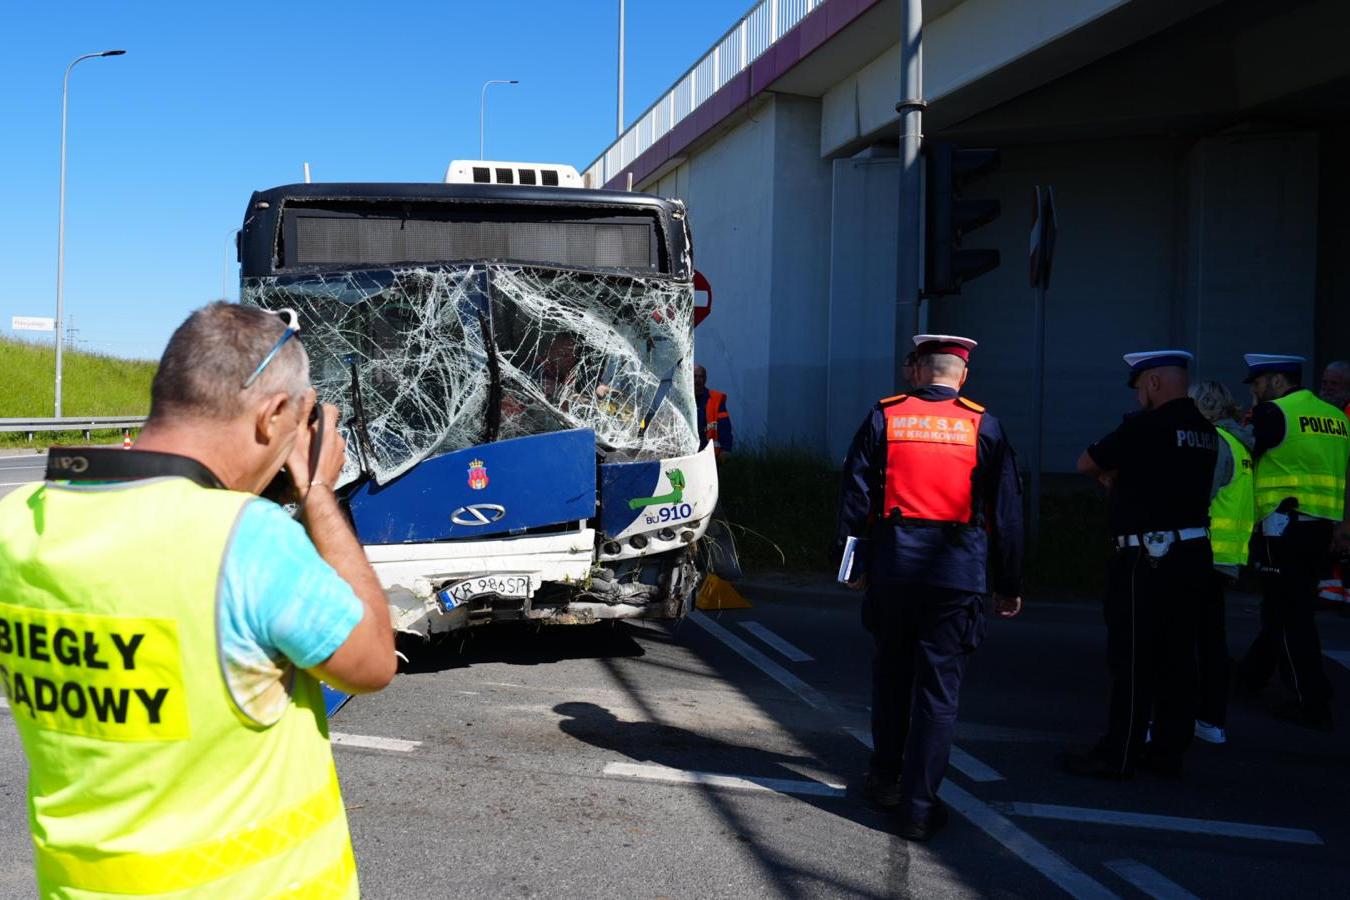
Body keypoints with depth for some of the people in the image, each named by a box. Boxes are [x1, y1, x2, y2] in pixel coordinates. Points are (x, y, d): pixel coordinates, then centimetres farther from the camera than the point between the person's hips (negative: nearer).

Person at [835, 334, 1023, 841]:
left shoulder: (884, 418, 2)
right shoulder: (982, 425, 2)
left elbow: (855, 495, 2)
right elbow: (1006, 511, 3)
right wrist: (1008, 584, 10)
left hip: (892, 566, 1)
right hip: (958, 572, -1)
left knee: (890, 675, 18)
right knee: (939, 689, 4)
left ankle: (885, 779, 31)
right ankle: (919, 807, 7)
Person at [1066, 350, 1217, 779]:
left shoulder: (1146, 426, -14)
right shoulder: (1205, 431, 10)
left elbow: (1086, 463, -6)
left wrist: (1109, 470, 12)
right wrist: (1122, 474, 13)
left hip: (1147, 560, -8)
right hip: (1192, 554, 8)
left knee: (1132, 661, -2)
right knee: (1176, 659, 12)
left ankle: (1117, 756, 4)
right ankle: (1168, 752, 19)